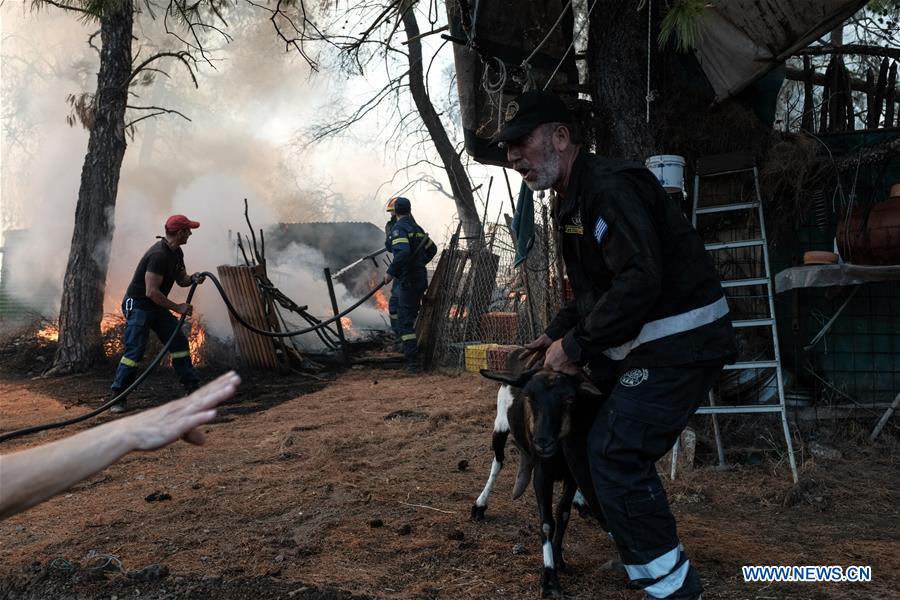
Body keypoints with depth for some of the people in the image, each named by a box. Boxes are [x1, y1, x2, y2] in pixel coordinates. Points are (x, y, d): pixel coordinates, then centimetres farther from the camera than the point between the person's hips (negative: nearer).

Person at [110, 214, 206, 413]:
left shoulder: (176, 253, 4)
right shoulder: (159, 255, -26)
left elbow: (180, 279, 16)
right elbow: (151, 292, -30)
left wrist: (192, 279, -8)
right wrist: (177, 307, -23)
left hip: (157, 306, 10)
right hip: (138, 305, -9)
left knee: (179, 342, 6)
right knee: (134, 352, -12)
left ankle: (192, 388, 13)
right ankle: (118, 398, -1)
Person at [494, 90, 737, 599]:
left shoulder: (609, 187, -19)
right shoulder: (572, 201, 15)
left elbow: (640, 281, -29)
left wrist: (576, 345, -21)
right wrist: (557, 335, 13)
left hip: (680, 343, -10)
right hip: (651, 344, 10)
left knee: (616, 454, -12)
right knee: (624, 451, 15)